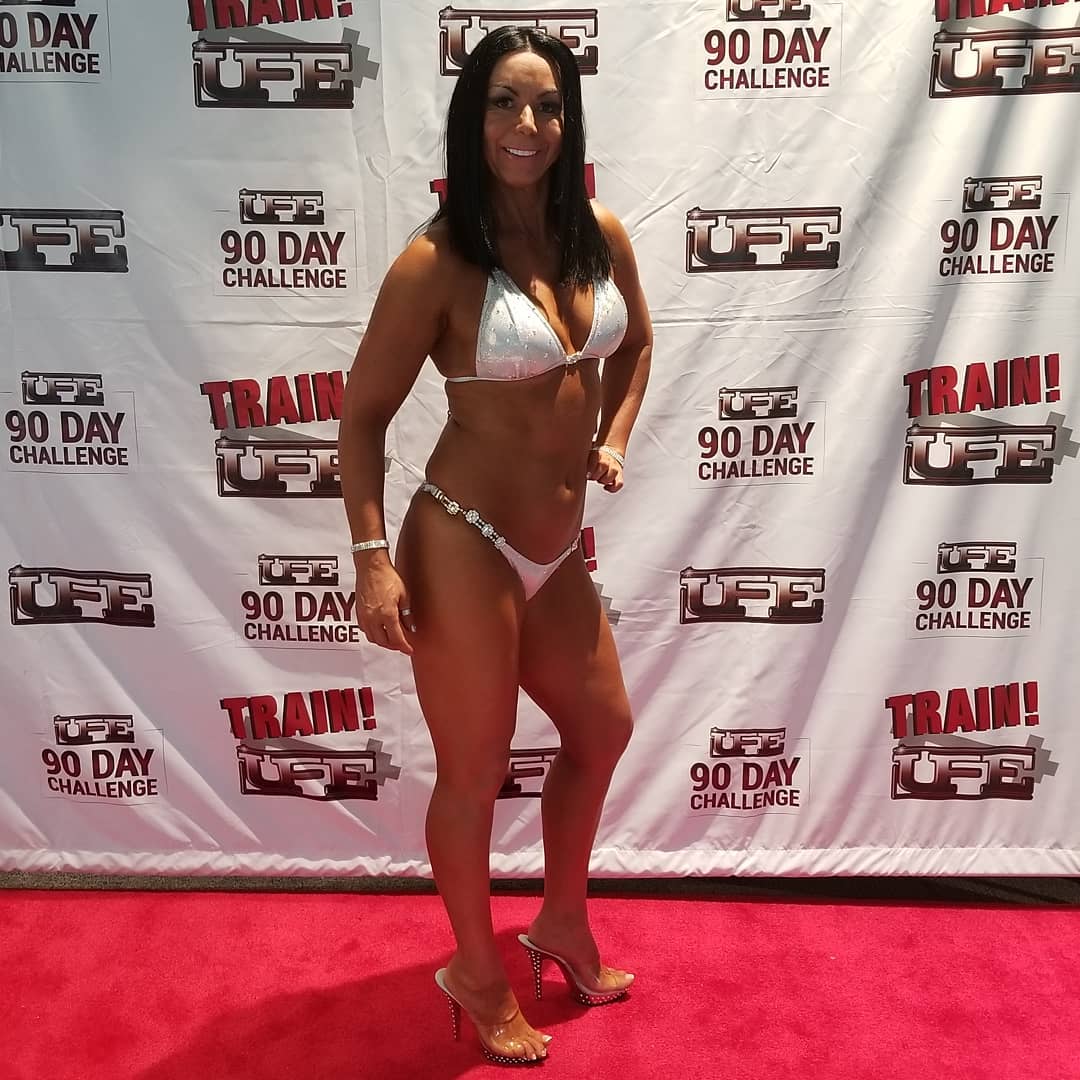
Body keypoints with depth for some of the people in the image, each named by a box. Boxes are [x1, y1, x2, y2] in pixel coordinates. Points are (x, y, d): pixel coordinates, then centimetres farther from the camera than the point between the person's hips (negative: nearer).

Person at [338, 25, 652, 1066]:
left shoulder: (601, 235, 3)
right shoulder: (436, 264, -14)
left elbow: (636, 342, 21)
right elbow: (363, 412, -9)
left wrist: (614, 437, 6)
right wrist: (373, 557, -16)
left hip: (556, 552, 8)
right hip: (464, 547, -7)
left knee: (602, 729, 21)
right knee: (474, 774, 8)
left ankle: (563, 924, 47)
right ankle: (479, 974, 36)